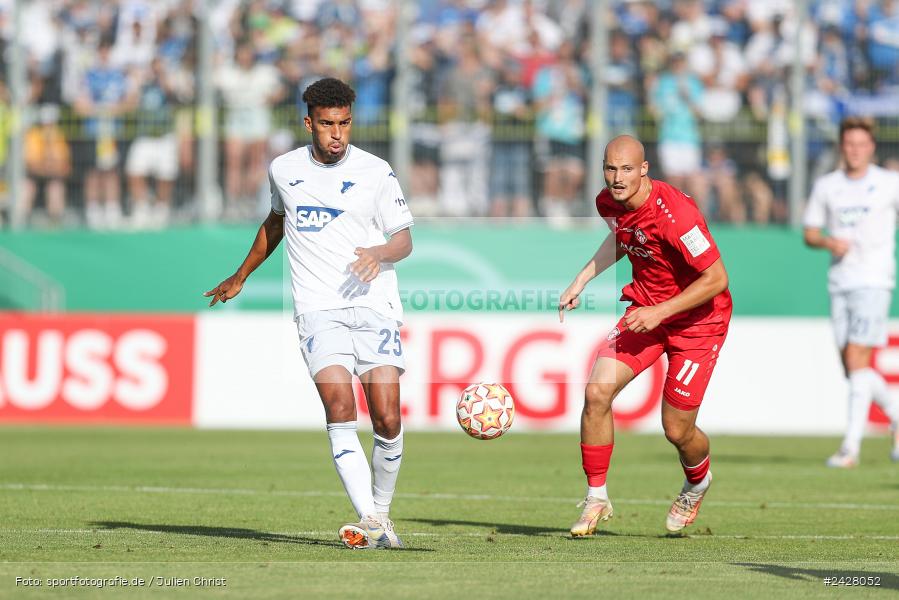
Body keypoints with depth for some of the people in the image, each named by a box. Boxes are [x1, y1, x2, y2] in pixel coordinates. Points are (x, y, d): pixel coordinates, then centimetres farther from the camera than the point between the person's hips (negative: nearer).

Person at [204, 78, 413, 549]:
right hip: (318, 310, 0)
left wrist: (380, 253, -18)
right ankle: (369, 522, -29)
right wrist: (241, 277, 38)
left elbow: (404, 238, 5)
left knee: (387, 422, -8)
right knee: (340, 408, -21)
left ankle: (382, 512, 16)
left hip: (374, 305, 0)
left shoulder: (376, 172, 1)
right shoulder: (284, 170, 9)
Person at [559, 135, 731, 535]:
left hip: (696, 320, -6)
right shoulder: (608, 203, -7)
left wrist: (660, 312, -26)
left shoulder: (674, 213, -30)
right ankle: (596, 498, -1)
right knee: (597, 391, -15)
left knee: (677, 431, -1)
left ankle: (697, 484, 37)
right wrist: (581, 280, 10)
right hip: (646, 311, 6)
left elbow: (716, 279, -25)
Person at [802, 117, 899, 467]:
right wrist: (829, 242, -8)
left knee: (856, 358, -15)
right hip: (839, 283, 4)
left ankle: (851, 445, -16)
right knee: (850, 367, 4)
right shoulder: (826, 186, 9)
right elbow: (809, 233, 12)